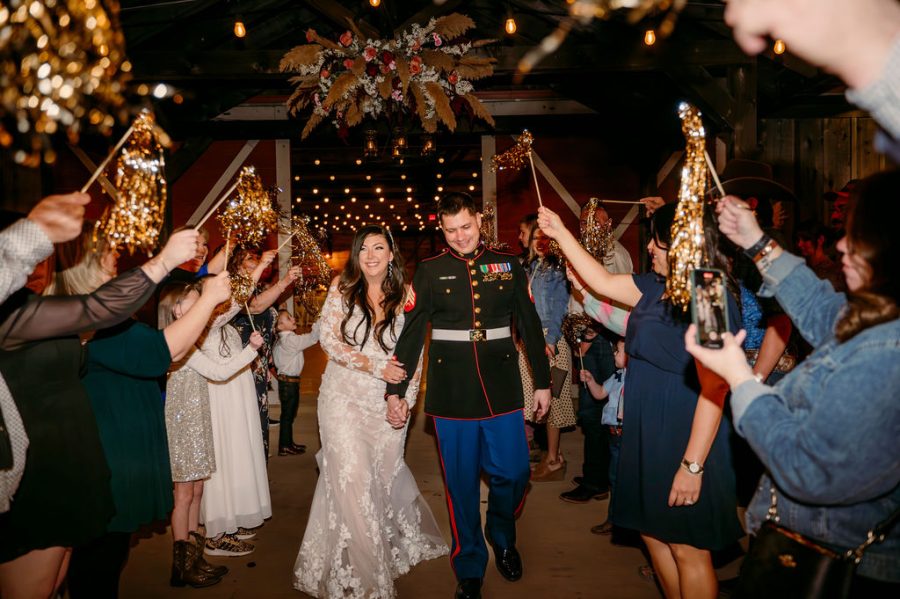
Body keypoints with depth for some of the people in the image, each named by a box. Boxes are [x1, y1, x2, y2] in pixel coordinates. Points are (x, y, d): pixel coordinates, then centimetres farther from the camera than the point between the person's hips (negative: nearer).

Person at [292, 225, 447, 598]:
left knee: (386, 476, 9)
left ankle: (400, 541, 38)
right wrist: (377, 366, -16)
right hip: (345, 398, -1)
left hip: (388, 403, 1)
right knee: (352, 481, -3)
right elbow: (328, 339, -8)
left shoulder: (405, 296, 0)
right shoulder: (342, 288, -2)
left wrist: (405, 400, -8)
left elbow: (415, 355, 2)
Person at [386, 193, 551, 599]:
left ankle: (502, 537, 34)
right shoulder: (429, 271, 1)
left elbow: (530, 327, 9)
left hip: (502, 390, 1)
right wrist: (395, 390, 1)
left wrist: (543, 382, 9)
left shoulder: (508, 265, 5)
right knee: (461, 483, 7)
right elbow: (410, 334, 2)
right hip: (451, 394, -1)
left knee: (513, 473, 2)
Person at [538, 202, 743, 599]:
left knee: (687, 549, 6)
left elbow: (713, 389, -23)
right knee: (654, 532, 19)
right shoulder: (658, 287, 5)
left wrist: (693, 464, -23)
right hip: (649, 438, 9)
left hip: (686, 444, -8)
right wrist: (561, 234, 14)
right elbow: (602, 282, 15)